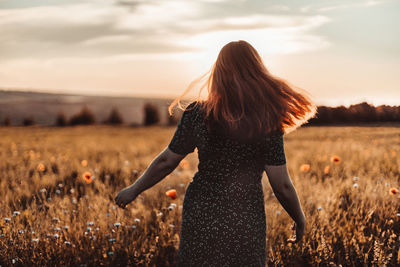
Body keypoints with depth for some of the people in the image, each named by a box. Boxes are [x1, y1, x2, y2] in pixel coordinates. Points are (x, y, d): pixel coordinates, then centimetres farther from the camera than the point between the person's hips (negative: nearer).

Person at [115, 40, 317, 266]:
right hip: (246, 221, -1)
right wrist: (300, 219, 10)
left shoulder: (198, 113, -8)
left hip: (202, 216, 1)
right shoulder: (268, 124, -10)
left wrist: (134, 190, 15)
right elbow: (282, 186, -8)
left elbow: (166, 162, -1)